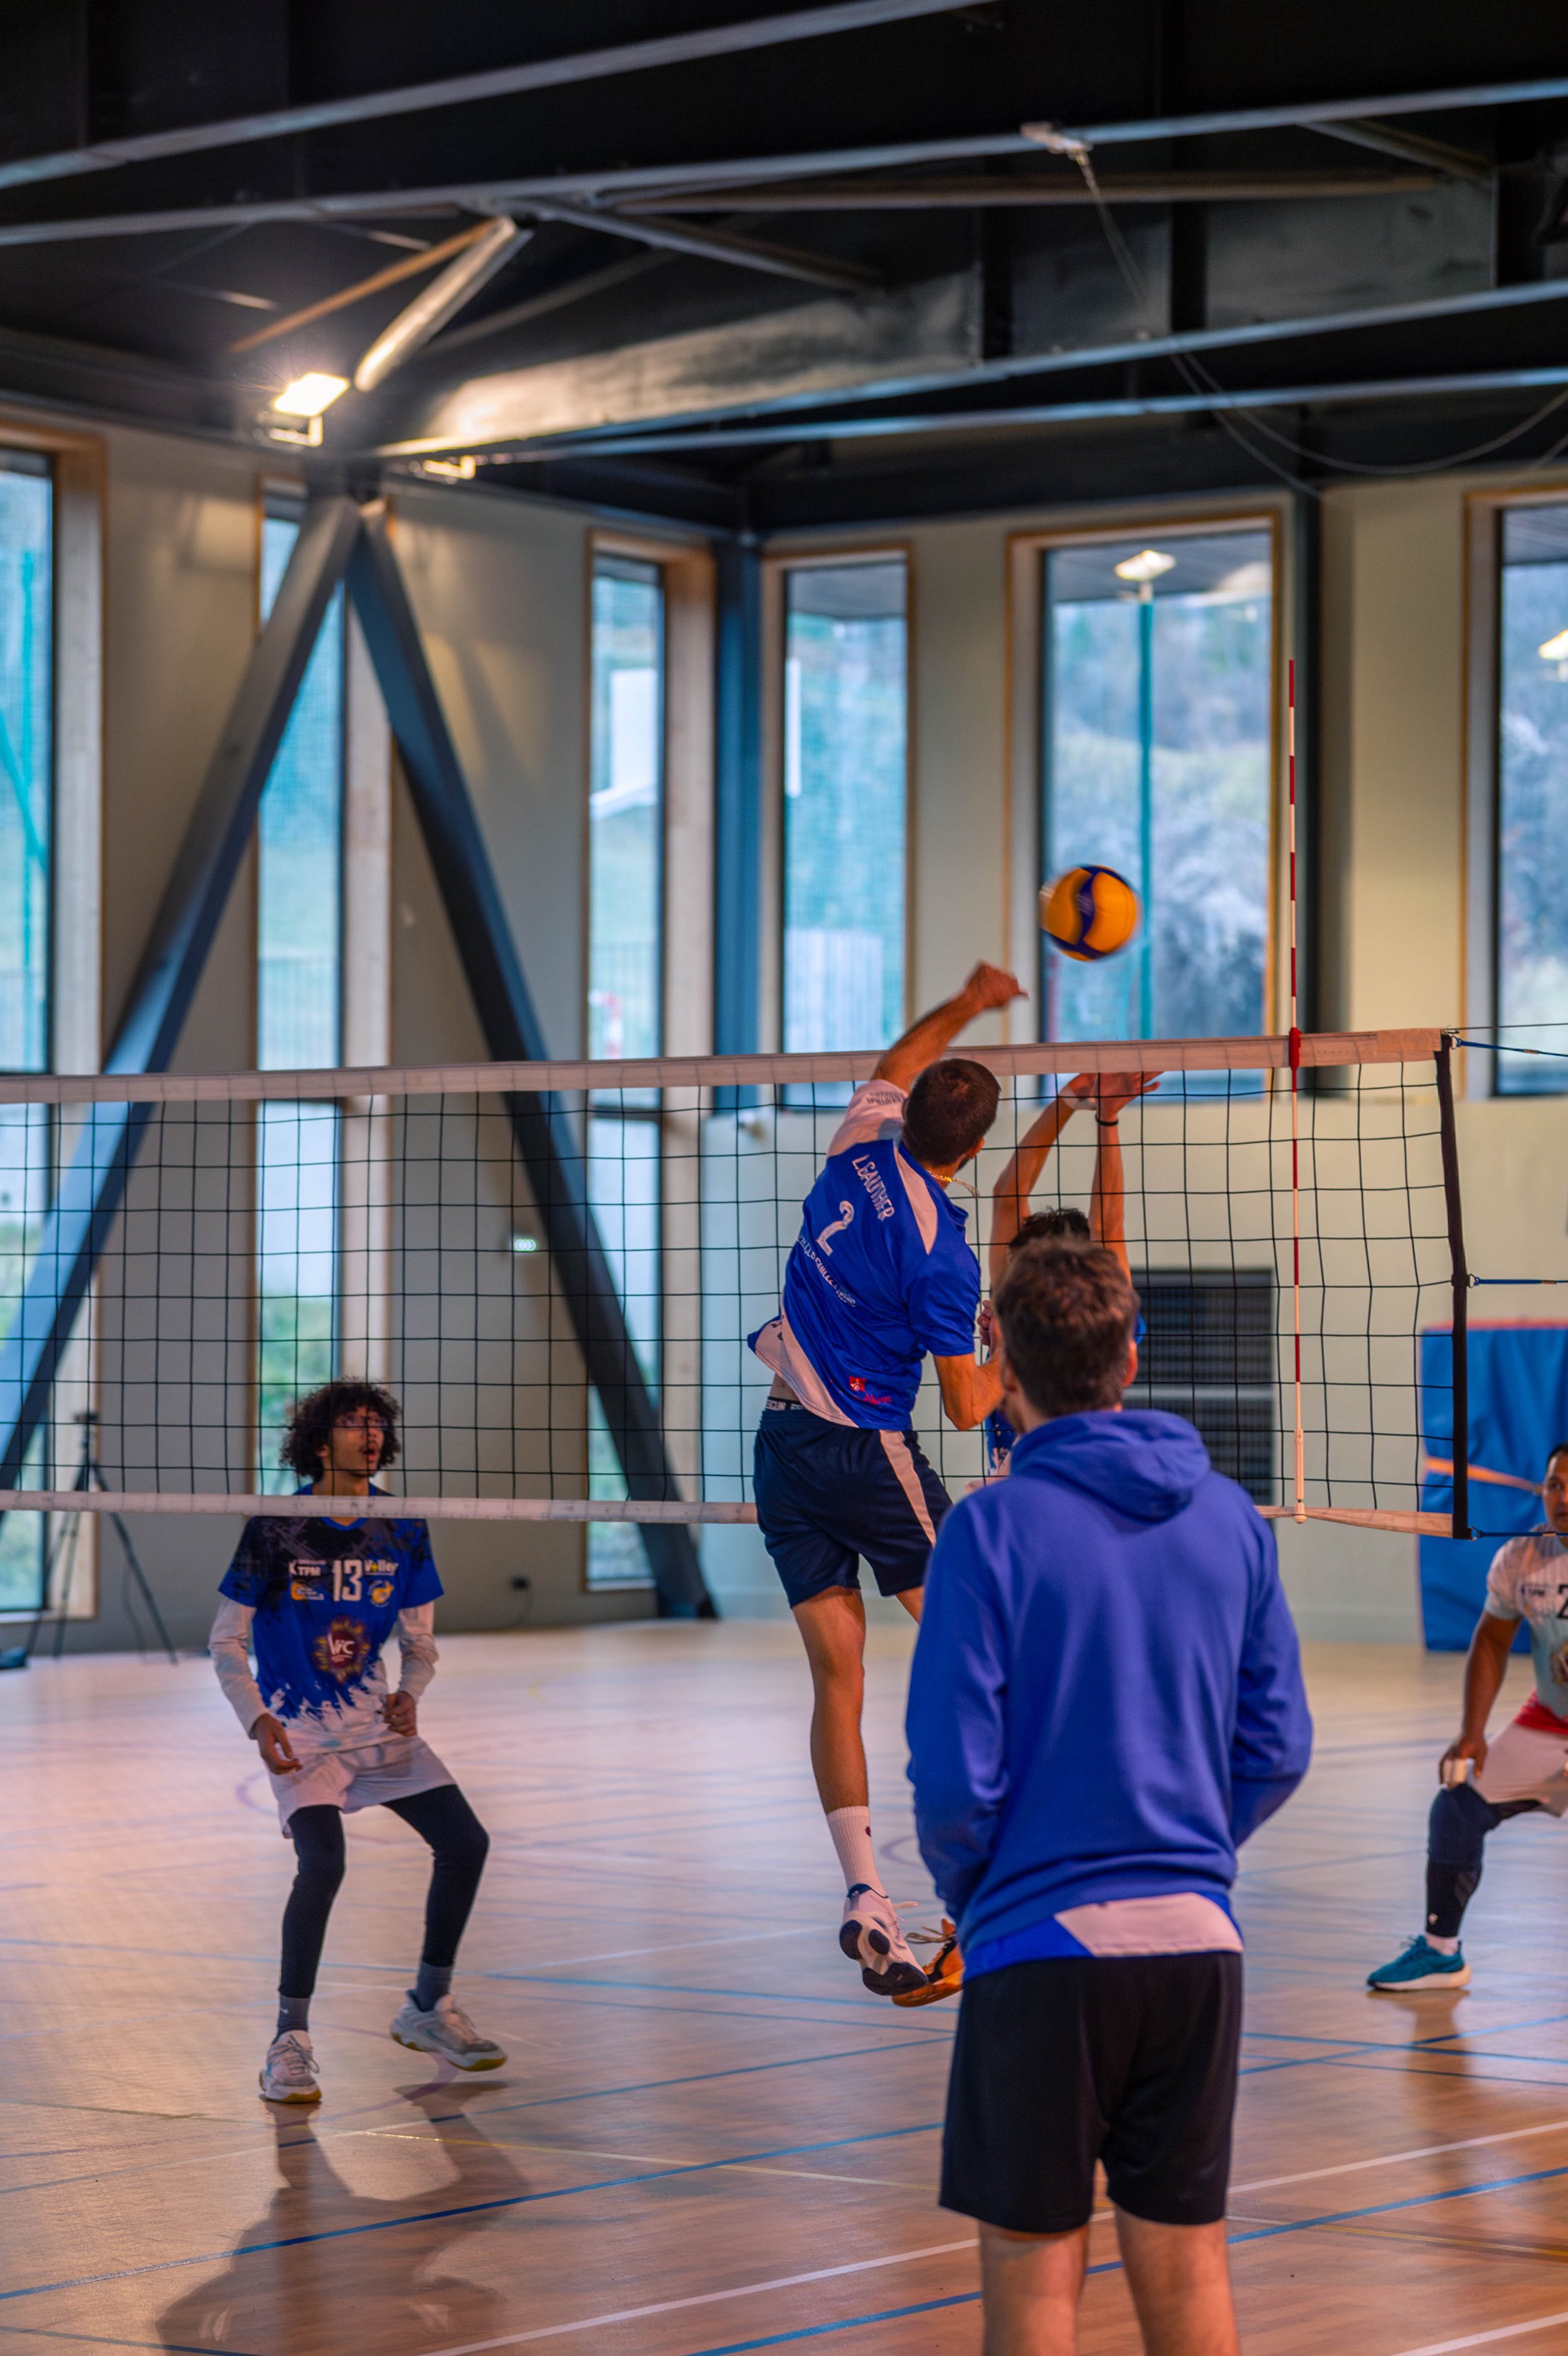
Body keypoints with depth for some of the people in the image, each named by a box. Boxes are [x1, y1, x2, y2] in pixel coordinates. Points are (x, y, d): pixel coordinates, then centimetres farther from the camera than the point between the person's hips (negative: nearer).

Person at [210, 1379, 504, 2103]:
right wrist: (258, 1720, -18)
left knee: (465, 1842, -3)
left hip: (379, 1724, 5)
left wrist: (409, 1694, -8)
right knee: (323, 1862, -26)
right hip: (300, 1731, -5)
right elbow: (227, 1641, -5)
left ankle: (428, 2008, 17)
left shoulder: (402, 1532, 2)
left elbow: (420, 1642, 12)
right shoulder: (276, 1528, -10)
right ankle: (290, 2040, -14)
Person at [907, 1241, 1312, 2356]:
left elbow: (956, 1776, -11)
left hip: (1040, 1941, -4)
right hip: (1198, 1938, 4)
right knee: (1186, 2263, 11)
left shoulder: (992, 1528, -9)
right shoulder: (1231, 1518, 5)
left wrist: (966, 1889, 7)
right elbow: (1280, 1751, 7)